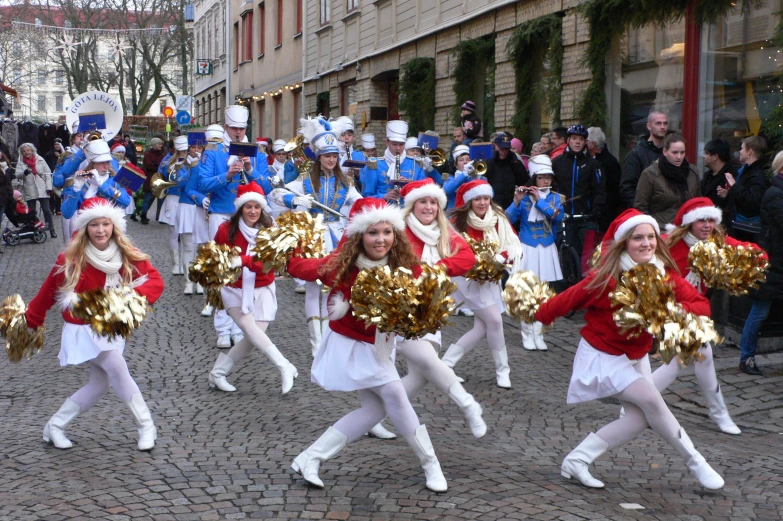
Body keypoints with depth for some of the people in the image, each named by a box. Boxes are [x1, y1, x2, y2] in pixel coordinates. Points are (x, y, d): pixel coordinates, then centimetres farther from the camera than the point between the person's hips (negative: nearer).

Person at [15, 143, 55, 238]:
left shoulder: (40, 159, 4)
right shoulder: (20, 162, 4)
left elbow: (47, 173, 5)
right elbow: (18, 175, -7)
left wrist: (49, 187, -2)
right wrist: (24, 172, -28)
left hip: (42, 190, -1)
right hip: (30, 192, 1)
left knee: (47, 210, -2)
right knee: (32, 212, 5)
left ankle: (52, 230, 3)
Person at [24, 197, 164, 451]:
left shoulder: (127, 256, -9)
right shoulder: (70, 260, -16)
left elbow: (155, 280, -18)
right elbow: (48, 293, -4)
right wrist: (29, 322, 5)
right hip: (83, 330, -5)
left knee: (100, 384, 7)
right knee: (119, 370, -20)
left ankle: (54, 427, 24)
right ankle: (146, 426, -5)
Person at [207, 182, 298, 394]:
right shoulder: (226, 230, -11)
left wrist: (244, 260, -37)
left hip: (262, 289, 2)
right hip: (235, 289, -2)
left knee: (254, 337, -8)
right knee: (250, 329, -22)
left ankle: (218, 372, 9)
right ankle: (286, 368, -15)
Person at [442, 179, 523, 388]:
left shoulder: (498, 218, -1)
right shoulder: (459, 221, -13)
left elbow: (513, 244, -5)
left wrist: (501, 258, -26)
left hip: (490, 278, 6)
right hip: (468, 277, -6)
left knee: (482, 328, 2)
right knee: (494, 320, -12)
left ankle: (446, 363, 13)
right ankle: (502, 370, 3)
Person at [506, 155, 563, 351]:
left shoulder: (555, 197, 4)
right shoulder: (525, 196, -3)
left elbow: (559, 216, -14)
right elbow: (508, 218, -10)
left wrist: (540, 201, -18)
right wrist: (517, 201, -23)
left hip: (547, 250, 2)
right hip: (527, 249, -2)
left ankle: (538, 334, 9)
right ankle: (527, 334, 5)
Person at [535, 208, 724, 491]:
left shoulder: (665, 275, -11)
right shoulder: (606, 278, -27)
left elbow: (701, 304, -14)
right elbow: (566, 300, -18)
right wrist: (538, 316, -8)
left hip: (636, 356, 7)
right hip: (602, 356, -7)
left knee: (640, 418, -1)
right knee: (651, 398, -20)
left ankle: (577, 459, 12)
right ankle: (695, 462, 1)